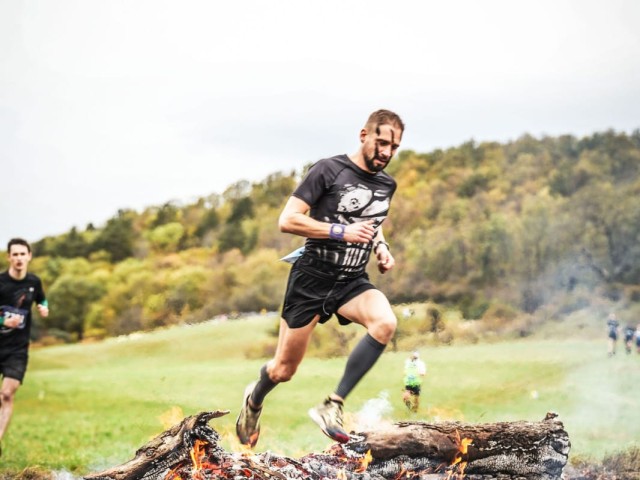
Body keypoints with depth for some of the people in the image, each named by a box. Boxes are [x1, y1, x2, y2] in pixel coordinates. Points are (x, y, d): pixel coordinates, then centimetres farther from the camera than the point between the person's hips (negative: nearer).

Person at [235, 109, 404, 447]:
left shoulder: (387, 185, 8)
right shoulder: (329, 170, -11)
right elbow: (287, 220, -15)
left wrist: (381, 249, 7)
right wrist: (341, 232, -21)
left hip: (352, 281, 5)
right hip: (311, 278, -4)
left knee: (385, 322, -29)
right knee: (283, 370, 3)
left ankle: (332, 406, -21)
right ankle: (254, 399, 41)